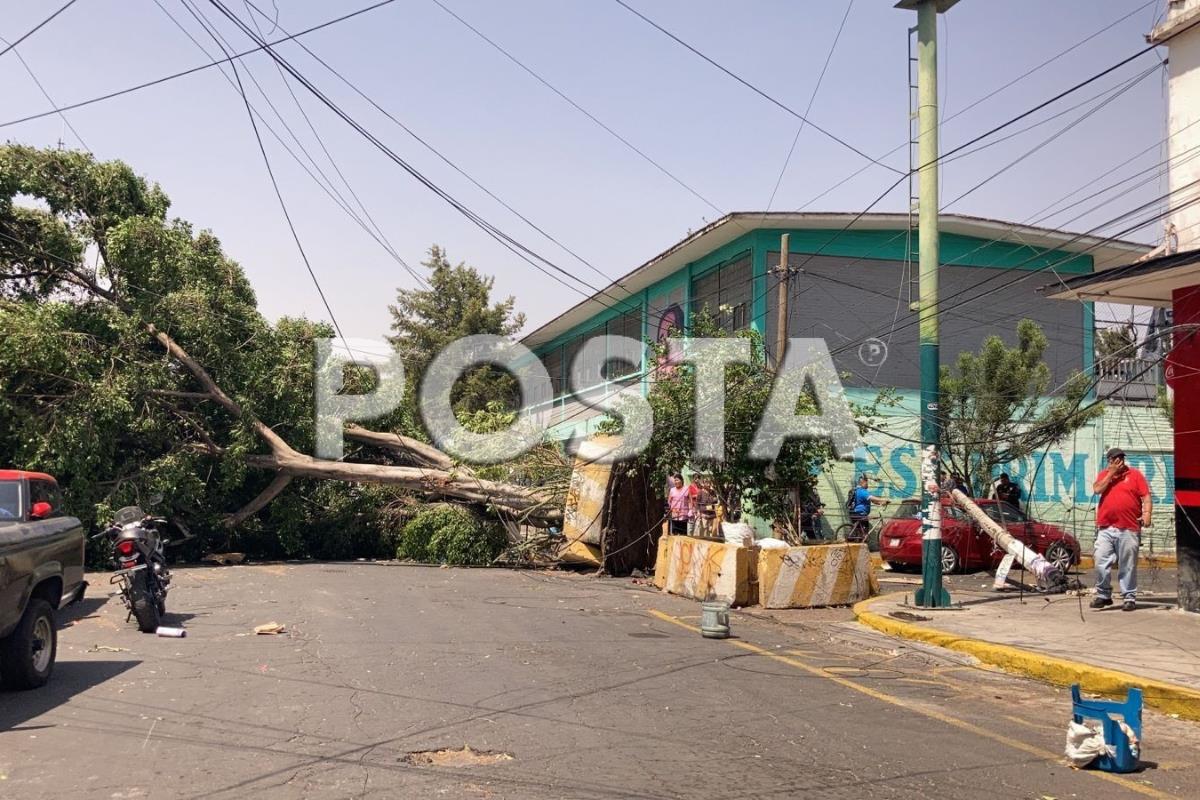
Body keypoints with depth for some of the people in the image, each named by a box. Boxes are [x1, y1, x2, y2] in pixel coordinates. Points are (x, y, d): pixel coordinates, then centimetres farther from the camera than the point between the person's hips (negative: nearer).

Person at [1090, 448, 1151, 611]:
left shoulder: (1135, 474, 6)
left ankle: (1129, 597, 10)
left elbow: (1146, 497, 0)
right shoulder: (1104, 474, 14)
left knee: (1128, 565, 2)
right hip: (1105, 528, 2)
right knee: (1101, 562, 0)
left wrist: (1147, 514, -15)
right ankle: (1103, 595, 11)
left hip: (1128, 529, -2)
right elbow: (1097, 489, -4)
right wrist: (1112, 472, -3)